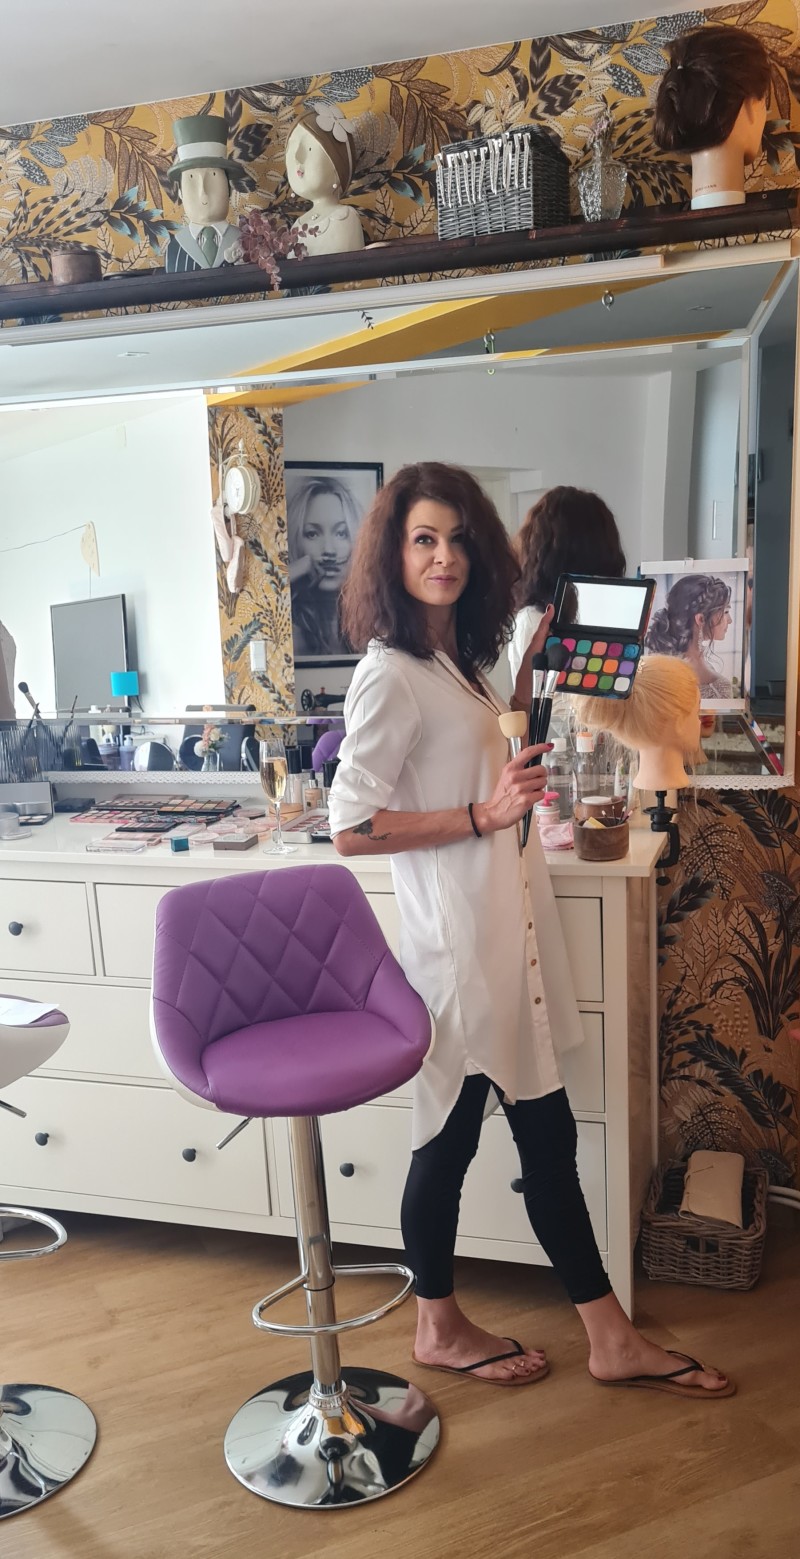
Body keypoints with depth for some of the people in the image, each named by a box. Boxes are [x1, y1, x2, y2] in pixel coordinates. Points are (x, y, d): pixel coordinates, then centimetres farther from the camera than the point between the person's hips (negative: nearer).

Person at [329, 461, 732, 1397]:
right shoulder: (391, 674, -15)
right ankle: (439, 1329, 32)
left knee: (545, 1133, 15)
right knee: (450, 1134, 8)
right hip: (457, 940, -9)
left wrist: (529, 676, 15)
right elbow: (350, 827, -19)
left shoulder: (457, 661, 12)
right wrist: (483, 815, -22)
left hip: (504, 929, 9)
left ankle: (612, 1340, 29)